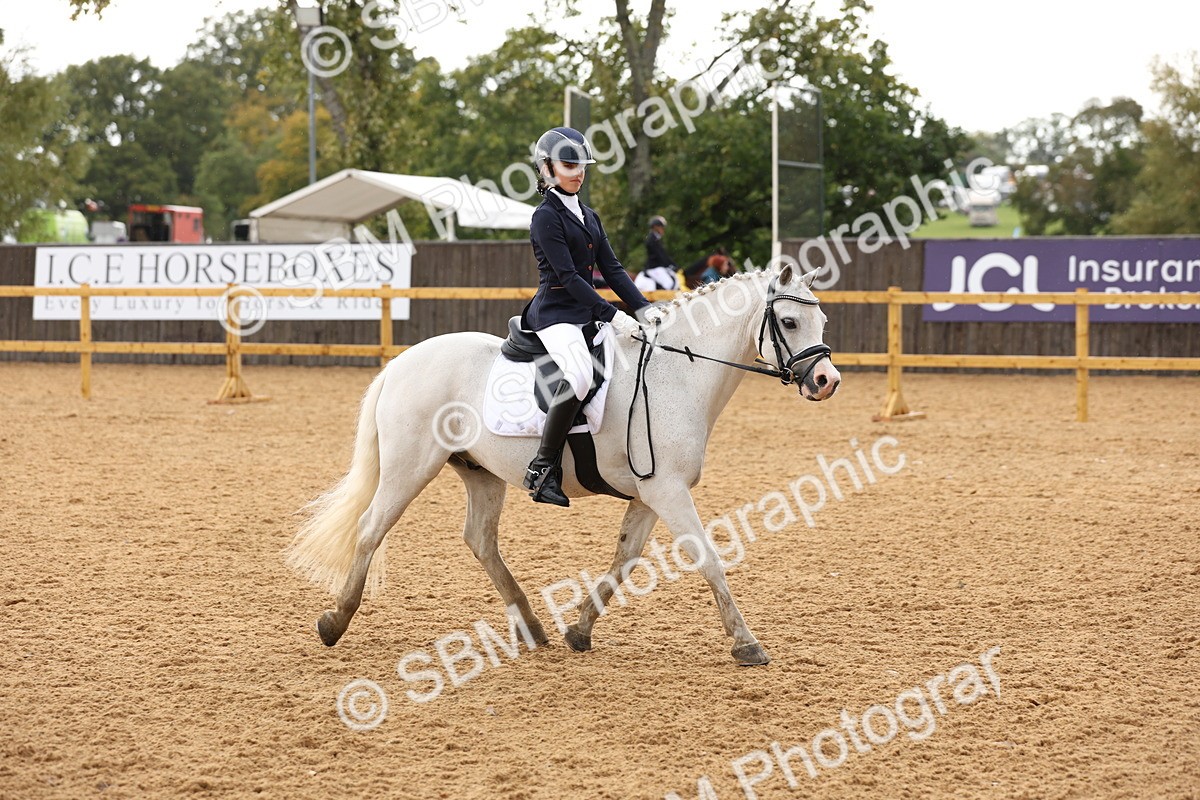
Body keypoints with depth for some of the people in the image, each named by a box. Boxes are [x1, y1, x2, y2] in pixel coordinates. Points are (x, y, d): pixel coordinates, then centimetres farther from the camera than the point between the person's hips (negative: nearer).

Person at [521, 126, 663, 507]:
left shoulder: (589, 217, 18)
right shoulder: (546, 217, -8)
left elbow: (612, 269, 12)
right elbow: (568, 276, -16)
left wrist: (643, 308, -2)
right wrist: (612, 316, -21)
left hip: (586, 314, 9)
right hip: (555, 314, -9)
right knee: (580, 375, -34)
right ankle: (543, 468, -28)